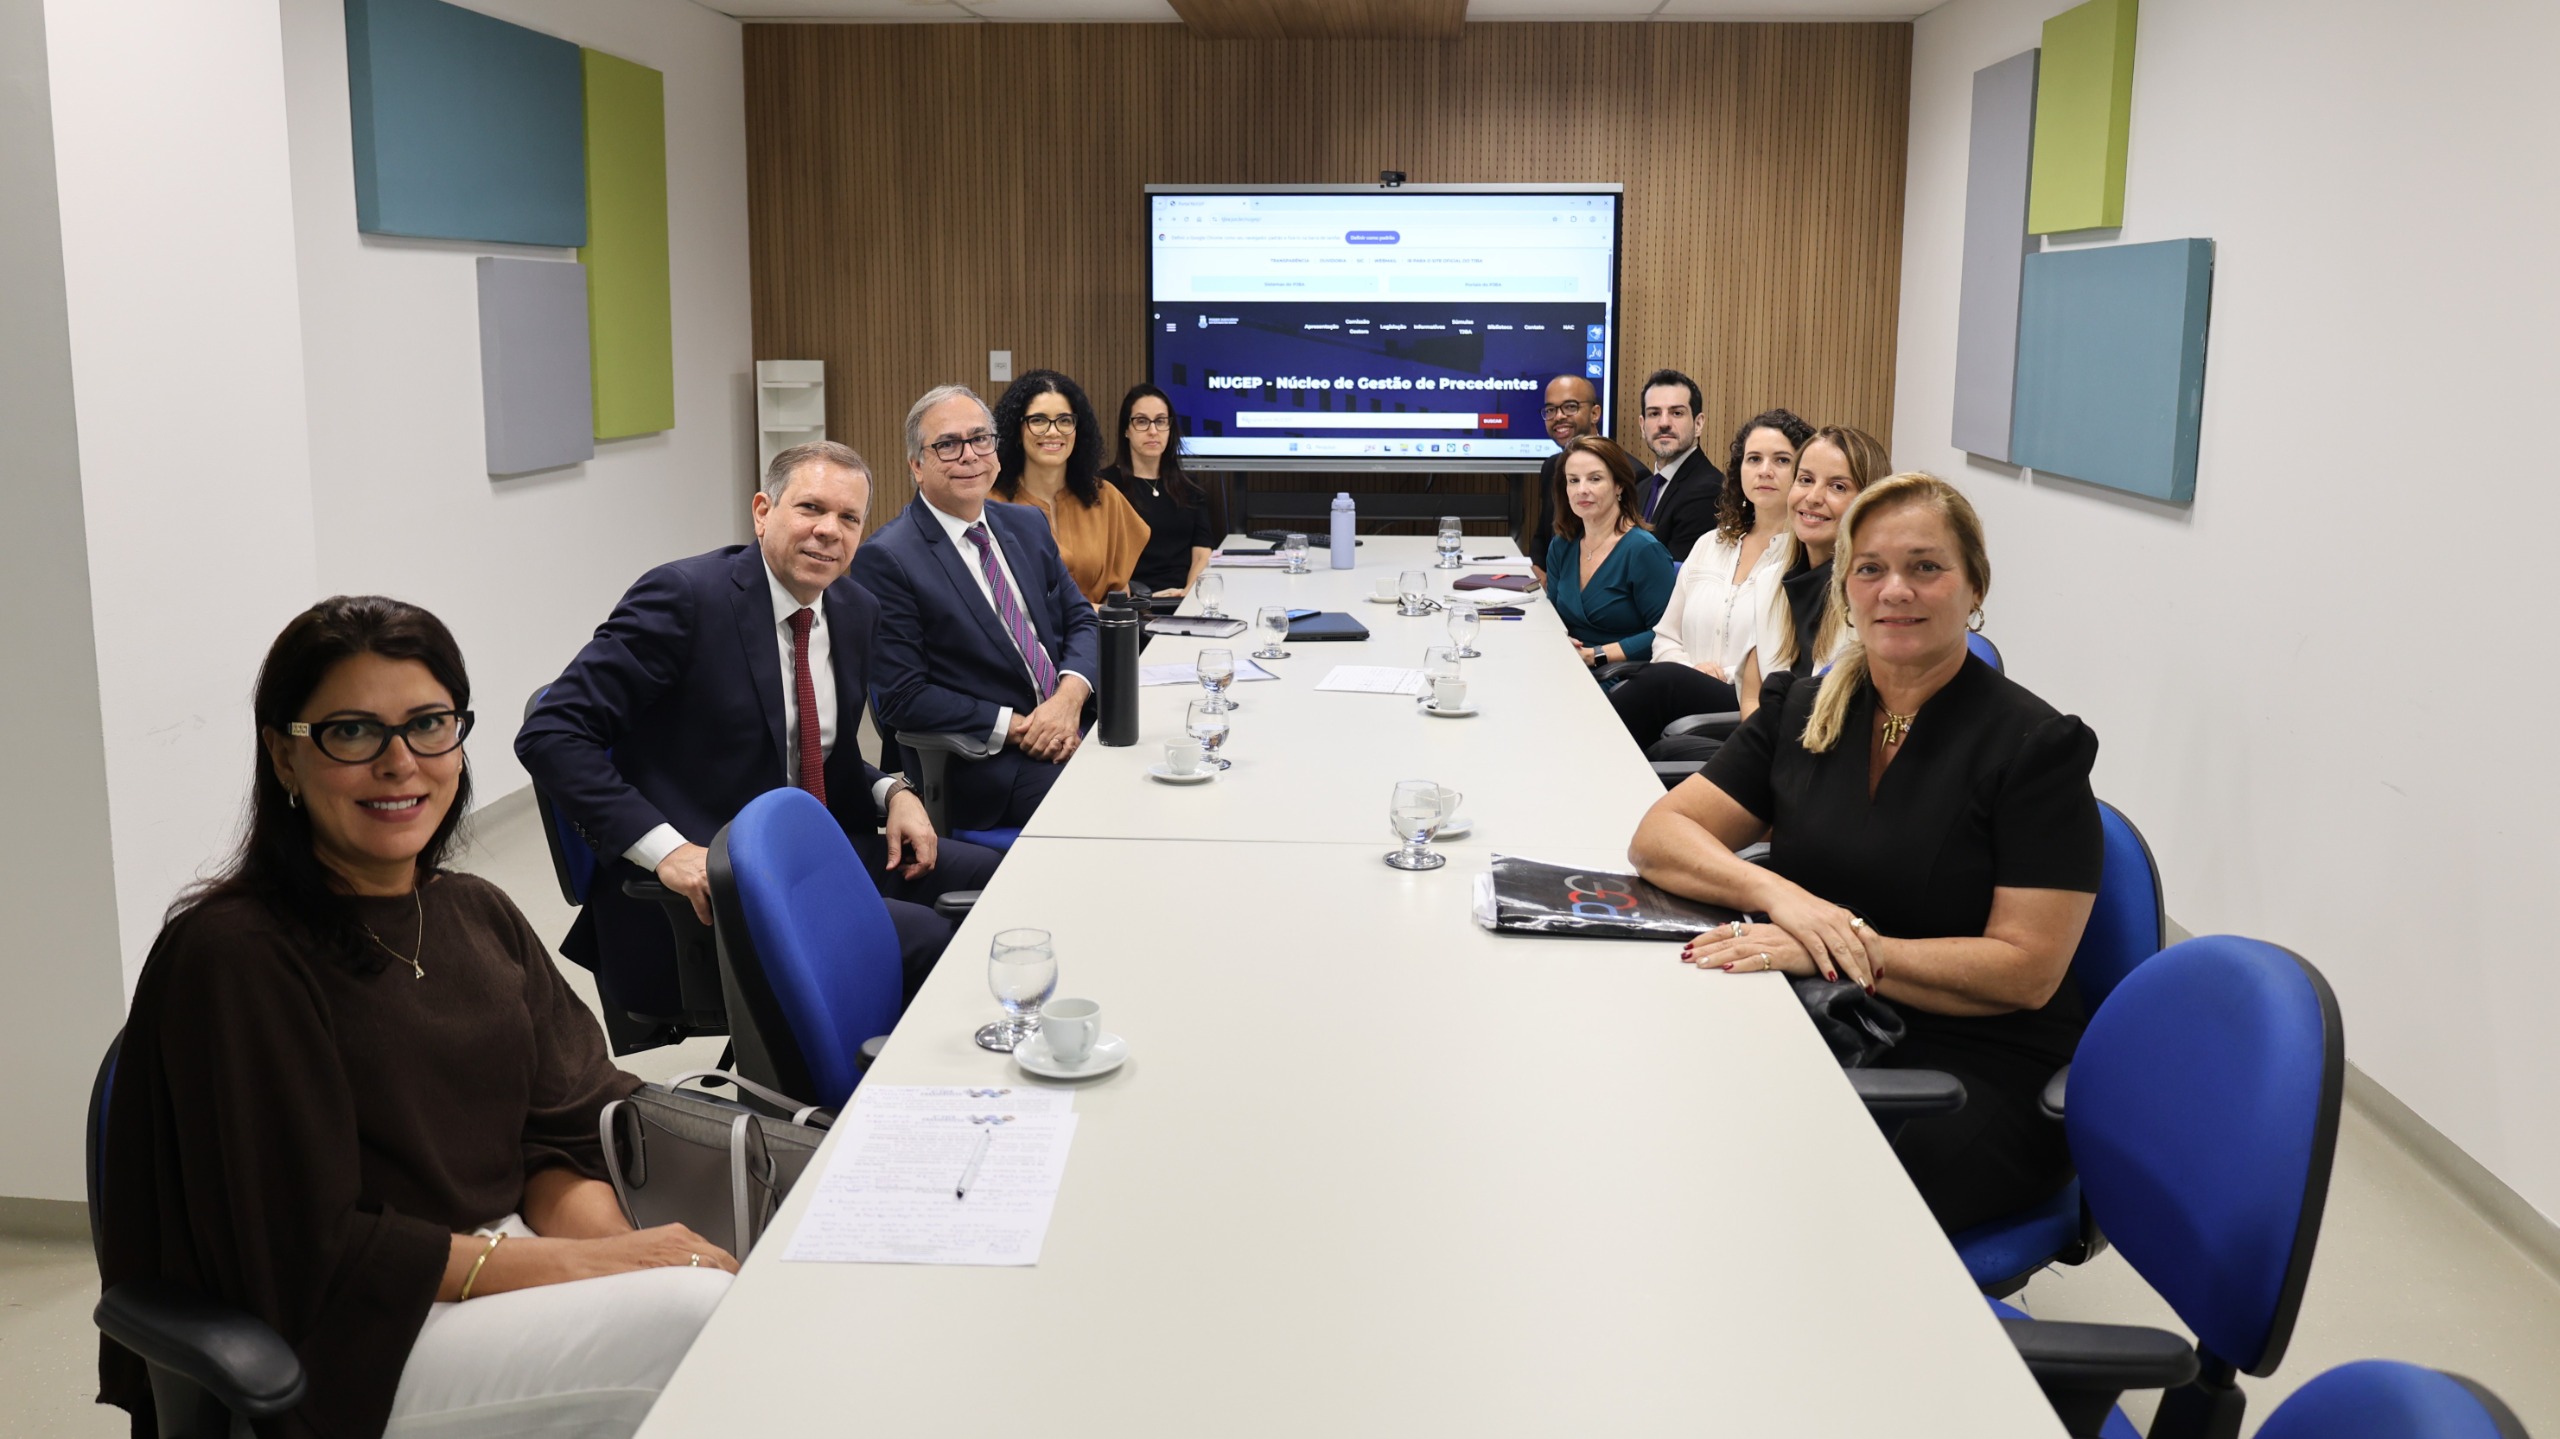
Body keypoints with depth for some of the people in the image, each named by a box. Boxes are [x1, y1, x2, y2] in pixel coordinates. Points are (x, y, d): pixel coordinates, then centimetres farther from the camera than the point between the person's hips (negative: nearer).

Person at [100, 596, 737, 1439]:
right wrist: (584, 1261, -17)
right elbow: (311, 1256, -14)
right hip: (343, 1351, -6)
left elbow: (559, 1137, 7)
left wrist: (616, 1243, -15)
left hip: (502, 1269, 7)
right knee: (701, 1316, -26)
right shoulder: (231, 957, -13)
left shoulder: (477, 915, 9)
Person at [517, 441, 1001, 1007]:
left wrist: (892, 791, 0)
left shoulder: (857, 612, 10)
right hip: (702, 894, -8)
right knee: (924, 939, -25)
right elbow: (549, 734, -17)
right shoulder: (683, 596, -13)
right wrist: (666, 848, -26)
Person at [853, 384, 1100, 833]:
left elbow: (1081, 621, 14)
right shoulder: (885, 559, -7)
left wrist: (1070, 696, -8)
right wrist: (1014, 727, -15)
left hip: (1069, 728, 7)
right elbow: (900, 698, -11)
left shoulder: (1028, 525, 14)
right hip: (989, 769, -7)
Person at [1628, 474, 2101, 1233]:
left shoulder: (2037, 745, -5)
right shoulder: (1803, 709, 10)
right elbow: (1658, 835, 3)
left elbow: (2027, 969, -10)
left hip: (1977, 1067, -4)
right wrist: (1779, 895, -16)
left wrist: (1855, 955, -22)